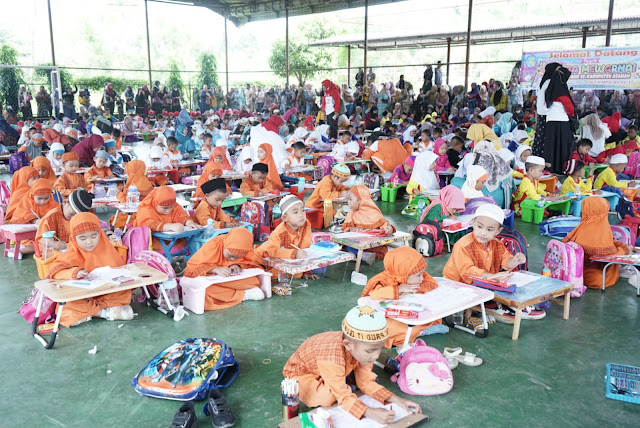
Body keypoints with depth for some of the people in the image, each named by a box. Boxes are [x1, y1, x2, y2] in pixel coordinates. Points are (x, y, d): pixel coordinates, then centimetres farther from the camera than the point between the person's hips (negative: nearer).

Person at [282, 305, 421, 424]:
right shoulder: (332, 357, -45)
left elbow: (366, 382, -11)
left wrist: (396, 400, -22)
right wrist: (372, 413, -53)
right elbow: (344, 397, -39)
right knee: (327, 397, -33)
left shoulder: (361, 347, -22)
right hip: (299, 374, -6)